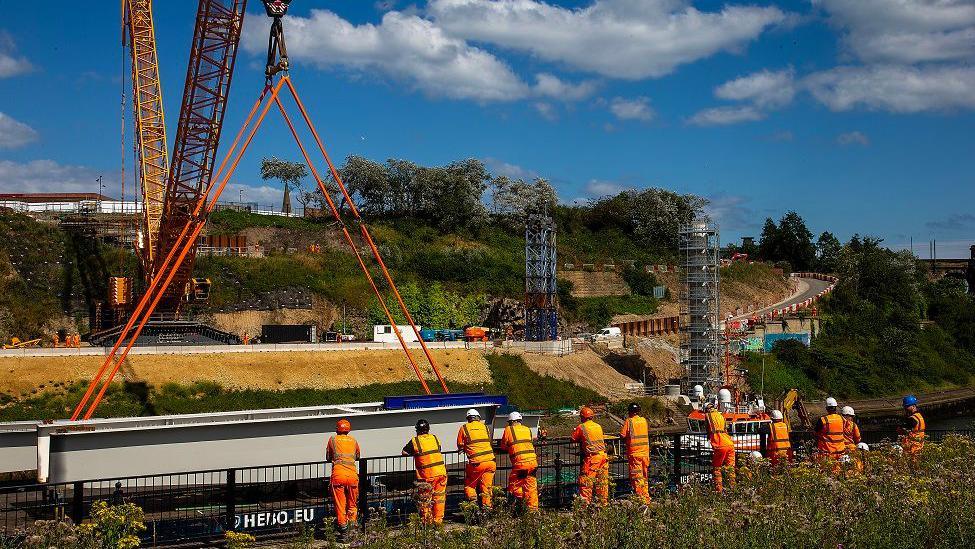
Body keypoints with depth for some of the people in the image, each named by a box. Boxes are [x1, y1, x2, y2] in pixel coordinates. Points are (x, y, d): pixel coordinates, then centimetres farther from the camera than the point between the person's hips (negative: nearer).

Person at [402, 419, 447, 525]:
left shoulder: (414, 441, -3)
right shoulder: (435, 438, 8)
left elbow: (404, 452, 6)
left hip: (426, 476, -3)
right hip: (440, 472, 3)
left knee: (425, 500, 9)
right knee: (439, 498, 12)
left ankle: (426, 521, 12)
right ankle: (438, 520, 15)